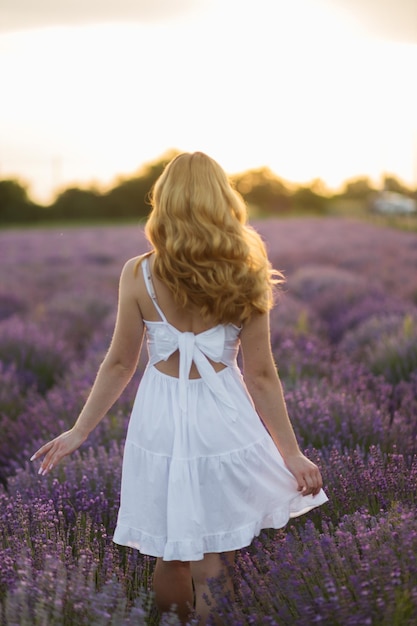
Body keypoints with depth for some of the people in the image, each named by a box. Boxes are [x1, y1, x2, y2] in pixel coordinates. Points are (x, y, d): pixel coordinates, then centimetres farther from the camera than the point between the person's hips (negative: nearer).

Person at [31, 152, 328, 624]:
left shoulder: (138, 275, -10)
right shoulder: (244, 278, -9)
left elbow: (119, 364, -4)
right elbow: (260, 375, -6)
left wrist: (78, 433, 9)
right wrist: (292, 454, 3)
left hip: (161, 423, 1)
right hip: (224, 422, 0)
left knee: (170, 561, 16)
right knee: (217, 562, 16)